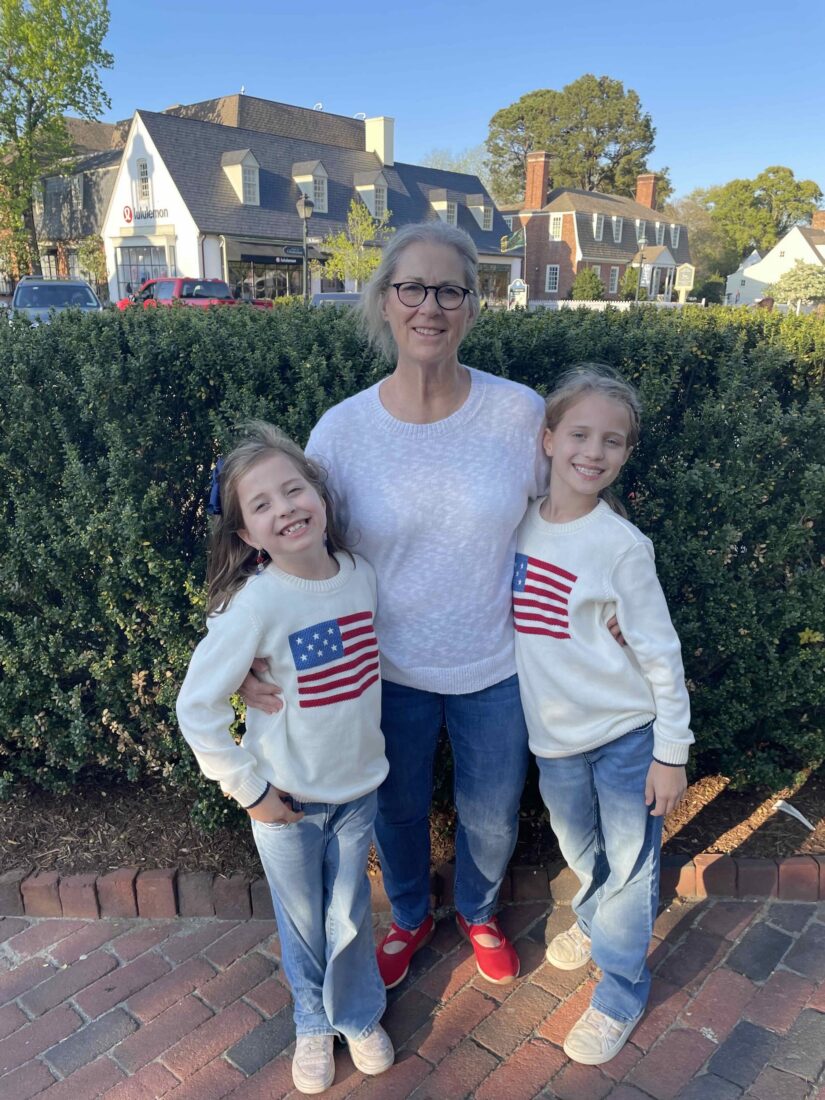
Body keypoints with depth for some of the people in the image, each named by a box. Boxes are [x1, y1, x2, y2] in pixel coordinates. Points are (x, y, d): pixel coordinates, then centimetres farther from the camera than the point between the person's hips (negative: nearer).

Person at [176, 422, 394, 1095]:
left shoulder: (362, 574, -10)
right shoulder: (256, 603, -24)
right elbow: (198, 710, -19)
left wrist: (364, 745, 7)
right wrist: (250, 789, -13)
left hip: (359, 786, 3)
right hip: (288, 801, -2)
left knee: (350, 918, 18)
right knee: (303, 923, 18)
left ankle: (360, 1016, 47)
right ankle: (314, 1023, 47)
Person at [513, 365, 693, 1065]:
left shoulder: (622, 545, -17)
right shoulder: (520, 526, -4)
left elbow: (661, 655, -12)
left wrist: (671, 753, -10)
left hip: (627, 731, -4)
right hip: (554, 734, 4)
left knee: (629, 865, 10)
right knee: (578, 848, 24)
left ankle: (621, 993, 32)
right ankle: (595, 921, 53)